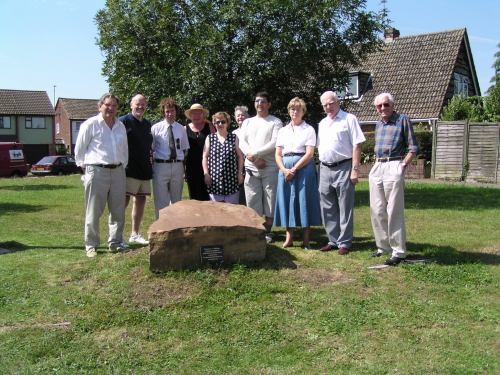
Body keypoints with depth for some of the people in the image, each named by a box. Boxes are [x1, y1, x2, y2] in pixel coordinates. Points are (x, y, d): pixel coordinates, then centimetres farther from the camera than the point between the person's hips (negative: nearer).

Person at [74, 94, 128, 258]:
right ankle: (91, 246, 11)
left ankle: (115, 243, 21)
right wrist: (85, 166, 1)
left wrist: (123, 165, 15)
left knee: (118, 211, 9)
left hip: (118, 171, 5)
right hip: (96, 171, -5)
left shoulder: (121, 126, 13)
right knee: (93, 212, 0)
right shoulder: (90, 124, -3)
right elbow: (79, 149, 2)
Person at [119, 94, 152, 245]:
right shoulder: (124, 121, -6)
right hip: (129, 169, -7)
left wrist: (149, 158, 15)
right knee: (124, 200, -9)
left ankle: (135, 234, 21)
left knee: (141, 200, 11)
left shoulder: (147, 124, 16)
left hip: (144, 169, 8)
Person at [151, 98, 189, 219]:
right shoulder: (155, 128, -2)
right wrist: (152, 167, -4)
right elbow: (150, 149, 0)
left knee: (177, 200, 13)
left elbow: (185, 149, 12)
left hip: (178, 166, 3)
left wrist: (183, 167, 5)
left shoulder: (181, 129, 7)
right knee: (161, 201, 0)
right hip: (161, 166, -3)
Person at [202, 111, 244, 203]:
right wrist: (206, 174, -1)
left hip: (231, 178, 0)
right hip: (215, 178, 0)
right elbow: (205, 157, 7)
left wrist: (240, 173, 2)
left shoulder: (234, 138, 8)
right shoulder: (210, 138, 7)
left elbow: (240, 156, 8)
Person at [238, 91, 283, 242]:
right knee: (252, 201, 4)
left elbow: (275, 143, -9)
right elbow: (242, 143, 4)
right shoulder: (247, 122, 16)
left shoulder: (275, 122, 4)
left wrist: (255, 153, -12)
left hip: (270, 168, -3)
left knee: (270, 200, 1)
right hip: (251, 167, 3)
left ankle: (267, 231, 11)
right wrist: (256, 159, -11)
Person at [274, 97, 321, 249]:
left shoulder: (309, 130, 3)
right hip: (285, 168, 4)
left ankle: (306, 239, 6)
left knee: (304, 199, -2)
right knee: (286, 199, 3)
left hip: (304, 167, -4)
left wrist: (294, 170, -14)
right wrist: (284, 170, -8)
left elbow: (309, 154, -7)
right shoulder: (283, 131, 14)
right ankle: (289, 237, 12)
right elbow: (278, 154, 10)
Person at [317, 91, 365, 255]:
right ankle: (333, 240, 20)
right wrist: (320, 168, 13)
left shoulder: (349, 119, -2)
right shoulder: (322, 123, 17)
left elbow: (357, 145, -8)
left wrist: (355, 169, -15)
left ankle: (344, 242, 6)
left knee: (345, 209, -1)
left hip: (343, 168, -6)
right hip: (325, 169, 7)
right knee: (328, 208, 10)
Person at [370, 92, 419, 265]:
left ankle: (398, 251, -3)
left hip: (393, 167, -7)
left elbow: (413, 147, -3)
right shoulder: (378, 124, 18)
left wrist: (403, 164, -13)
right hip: (377, 167, 7)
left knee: (394, 211, -8)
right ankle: (383, 246, 19)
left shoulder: (403, 120, -1)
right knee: (377, 210, 8)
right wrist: (376, 164, 15)